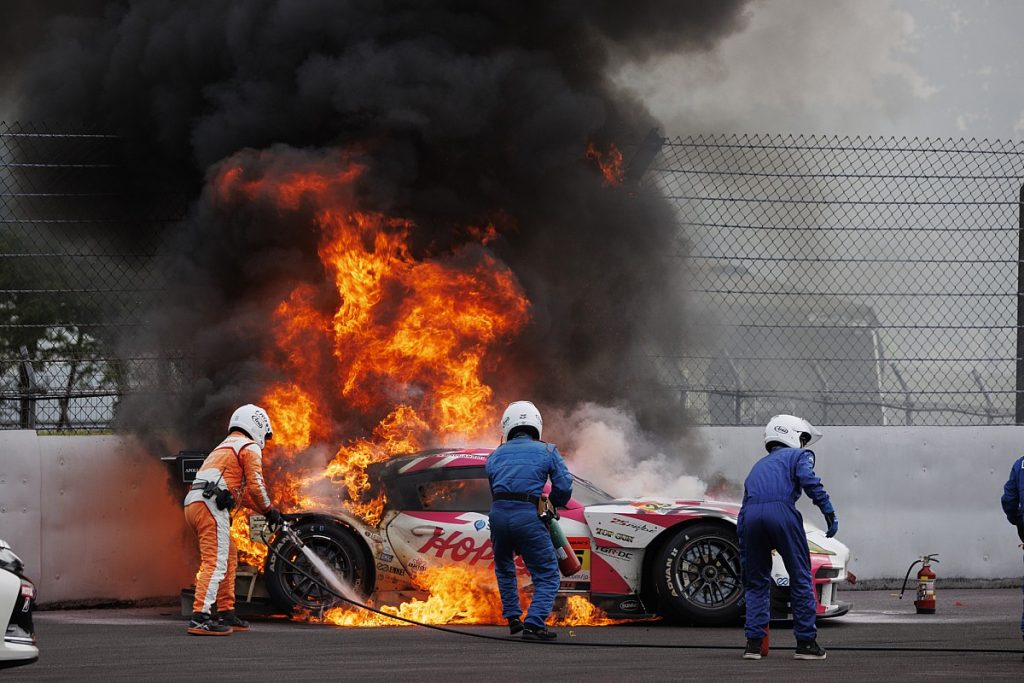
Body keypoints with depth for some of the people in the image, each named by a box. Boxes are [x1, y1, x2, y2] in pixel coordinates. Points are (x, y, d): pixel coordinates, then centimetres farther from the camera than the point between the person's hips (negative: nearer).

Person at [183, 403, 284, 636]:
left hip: (193, 503, 9)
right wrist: (269, 511, 9)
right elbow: (256, 486, -5)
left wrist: (268, 510, 34)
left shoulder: (224, 448, 34)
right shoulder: (250, 447, 5)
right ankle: (200, 617, -25)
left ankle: (226, 614, 21)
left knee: (229, 557, 19)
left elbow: (243, 491, 37)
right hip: (210, 505, -9)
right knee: (216, 562, -15)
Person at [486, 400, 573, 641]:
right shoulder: (547, 451, 13)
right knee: (547, 575, 3)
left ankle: (512, 618, 28)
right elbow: (564, 487, 4)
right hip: (528, 517, -4)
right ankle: (533, 624, -14)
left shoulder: (495, 456, 23)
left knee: (504, 567, 31)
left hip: (498, 513, 4)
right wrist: (550, 504, 23)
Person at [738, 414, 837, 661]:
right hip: (781, 511, -5)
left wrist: (745, 569, 37)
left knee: (757, 582, 17)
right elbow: (808, 480, -4)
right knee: (801, 578, 7)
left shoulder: (759, 466, 37)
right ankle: (806, 642, 9)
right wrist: (829, 511, -6)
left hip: (752, 513, 5)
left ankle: (753, 642, 11)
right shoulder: (799, 455, 22)